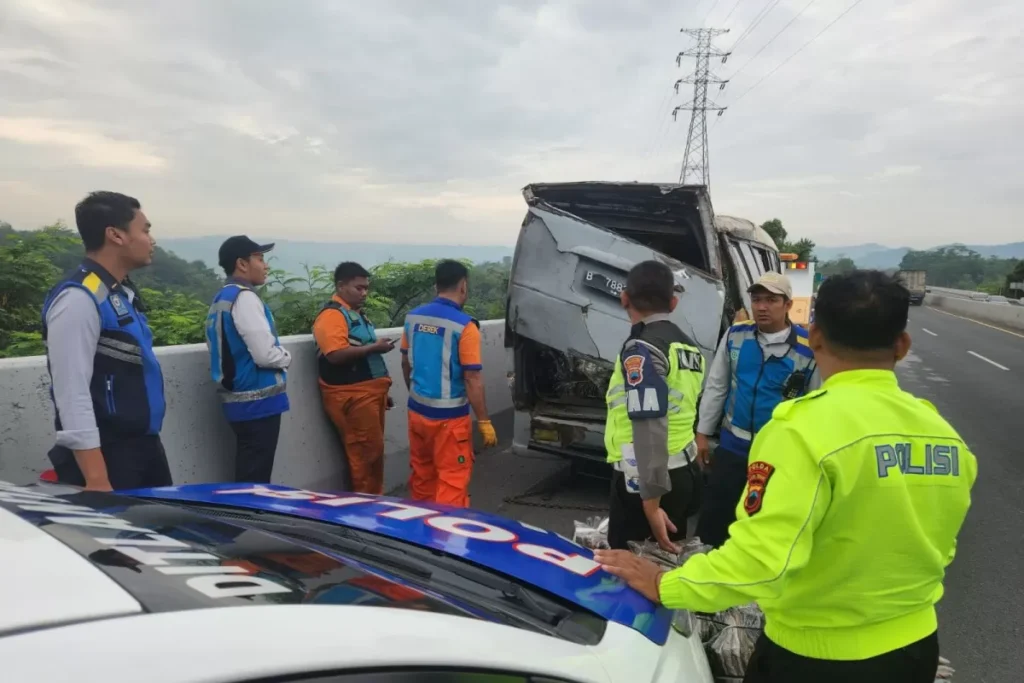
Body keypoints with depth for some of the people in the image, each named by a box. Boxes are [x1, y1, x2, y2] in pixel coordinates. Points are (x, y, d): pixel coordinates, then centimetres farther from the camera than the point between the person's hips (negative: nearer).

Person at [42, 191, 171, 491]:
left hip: (144, 448, 9)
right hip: (107, 457, -9)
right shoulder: (79, 299, -19)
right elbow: (73, 396, -23)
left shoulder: (123, 293, 10)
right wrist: (97, 480, -25)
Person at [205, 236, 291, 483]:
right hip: (258, 402, -9)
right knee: (255, 482, -1)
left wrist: (277, 354, 13)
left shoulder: (221, 299, 12)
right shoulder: (245, 297, -16)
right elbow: (265, 354, -23)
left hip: (239, 399, 9)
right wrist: (286, 357, -2)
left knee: (247, 478, 17)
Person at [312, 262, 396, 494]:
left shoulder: (356, 314, 18)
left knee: (374, 451, 14)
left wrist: (382, 391, 24)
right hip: (351, 396, -9)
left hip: (368, 393, 9)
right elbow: (336, 354, -26)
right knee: (366, 453, -5)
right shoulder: (331, 315, -12)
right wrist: (374, 347, -19)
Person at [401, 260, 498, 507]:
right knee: (452, 478, 4)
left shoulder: (413, 317, 2)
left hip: (417, 410, 7)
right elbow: (472, 379, -17)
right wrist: (484, 421, -10)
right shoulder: (464, 326, -18)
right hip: (449, 417, -7)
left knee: (421, 473, 20)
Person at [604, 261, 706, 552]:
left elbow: (649, 426, -24)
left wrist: (651, 501, -25)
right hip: (683, 472, 9)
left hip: (645, 478, -8)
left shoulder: (641, 348, -15)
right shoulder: (688, 346, 10)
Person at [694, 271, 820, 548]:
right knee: (712, 519, 9)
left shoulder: (809, 348, -12)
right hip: (732, 447, 2)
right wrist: (702, 434, 6)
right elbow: (715, 387, 4)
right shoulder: (735, 336, -3)